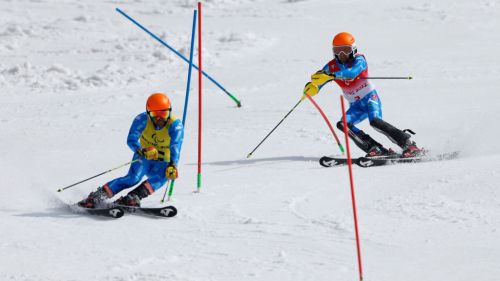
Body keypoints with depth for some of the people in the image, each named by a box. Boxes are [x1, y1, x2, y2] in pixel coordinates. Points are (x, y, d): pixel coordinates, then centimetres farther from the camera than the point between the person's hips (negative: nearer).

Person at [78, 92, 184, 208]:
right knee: (133, 178, -29)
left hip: (162, 164, 0)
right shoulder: (143, 119, -17)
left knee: (162, 177, -34)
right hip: (143, 157, 0)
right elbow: (131, 140, -27)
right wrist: (143, 151, -49)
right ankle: (94, 198, -28)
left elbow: (175, 146, -36)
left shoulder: (175, 125, -21)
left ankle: (131, 198, -44)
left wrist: (173, 165, -55)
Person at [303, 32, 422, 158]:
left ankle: (409, 144, -25)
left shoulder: (358, 59, -15)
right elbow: (317, 81, -9)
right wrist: (311, 88, -35)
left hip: (369, 97, -5)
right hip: (355, 106, 5)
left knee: (375, 121, -31)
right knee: (343, 124, -21)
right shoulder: (332, 66, -2)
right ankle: (375, 149, -24)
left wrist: (331, 75, -52)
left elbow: (352, 72, -38)